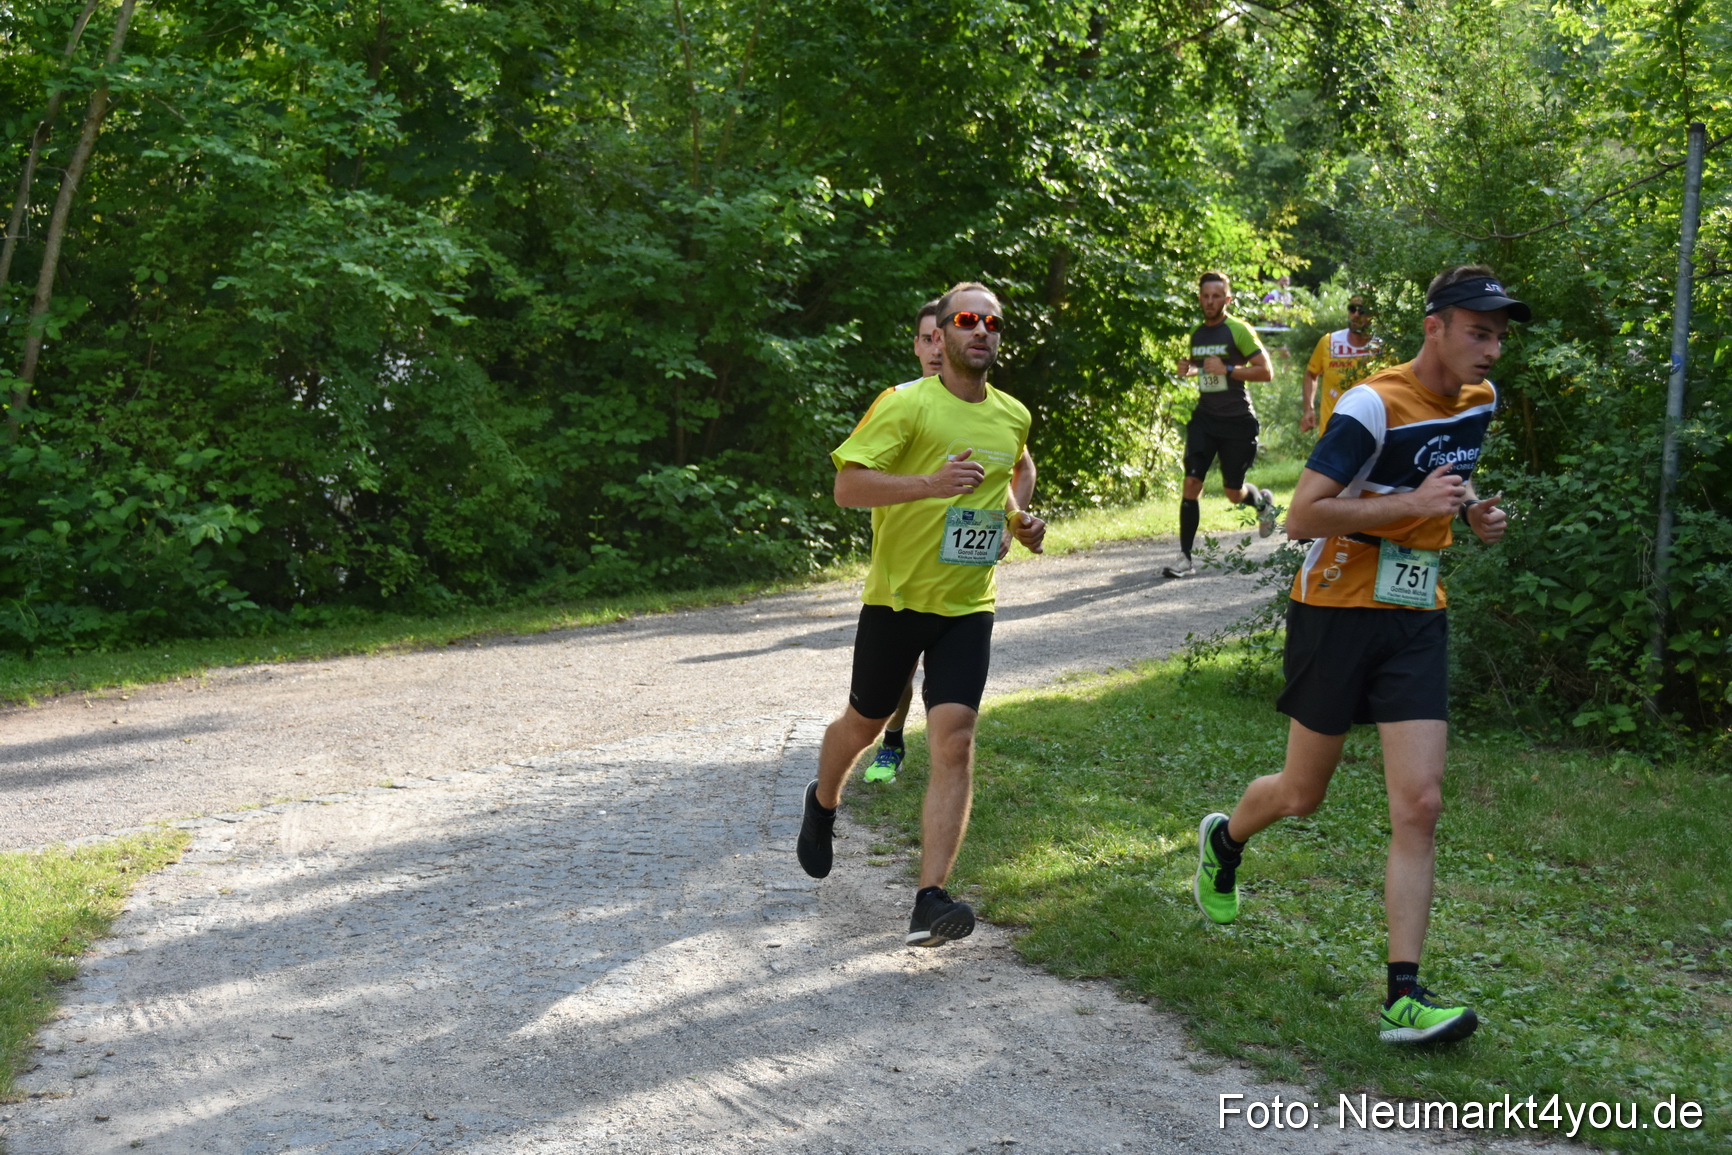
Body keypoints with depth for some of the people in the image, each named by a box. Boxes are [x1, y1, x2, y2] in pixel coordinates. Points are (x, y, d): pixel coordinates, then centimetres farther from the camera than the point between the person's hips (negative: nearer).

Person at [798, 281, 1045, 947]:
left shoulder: (1012, 416, 8)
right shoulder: (906, 405, -12)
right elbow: (847, 487, -19)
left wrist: (1018, 516, 11)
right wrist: (930, 482, -31)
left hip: (968, 605, 3)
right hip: (896, 596, -3)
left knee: (954, 743, -12)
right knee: (864, 723, 15)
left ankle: (929, 903, -14)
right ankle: (823, 803, 49)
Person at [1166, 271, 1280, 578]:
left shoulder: (1238, 330, -10)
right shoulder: (1196, 333, 8)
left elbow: (1266, 371, -13)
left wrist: (1227, 370, -22)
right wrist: (1189, 369, 4)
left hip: (1237, 420, -4)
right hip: (1205, 418, 4)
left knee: (1234, 494, 6)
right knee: (1191, 483, -11)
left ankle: (1263, 502, 44)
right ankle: (1185, 559, -9)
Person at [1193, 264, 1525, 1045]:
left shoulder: (1479, 400, 5)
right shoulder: (1374, 405, -18)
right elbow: (1301, 518, -23)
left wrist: (1471, 513, 4)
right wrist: (1414, 503, -27)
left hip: (1417, 623, 5)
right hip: (1338, 616, -5)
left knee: (1419, 805, -7)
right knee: (1302, 795, 10)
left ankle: (1403, 997, -5)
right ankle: (1224, 841, 46)